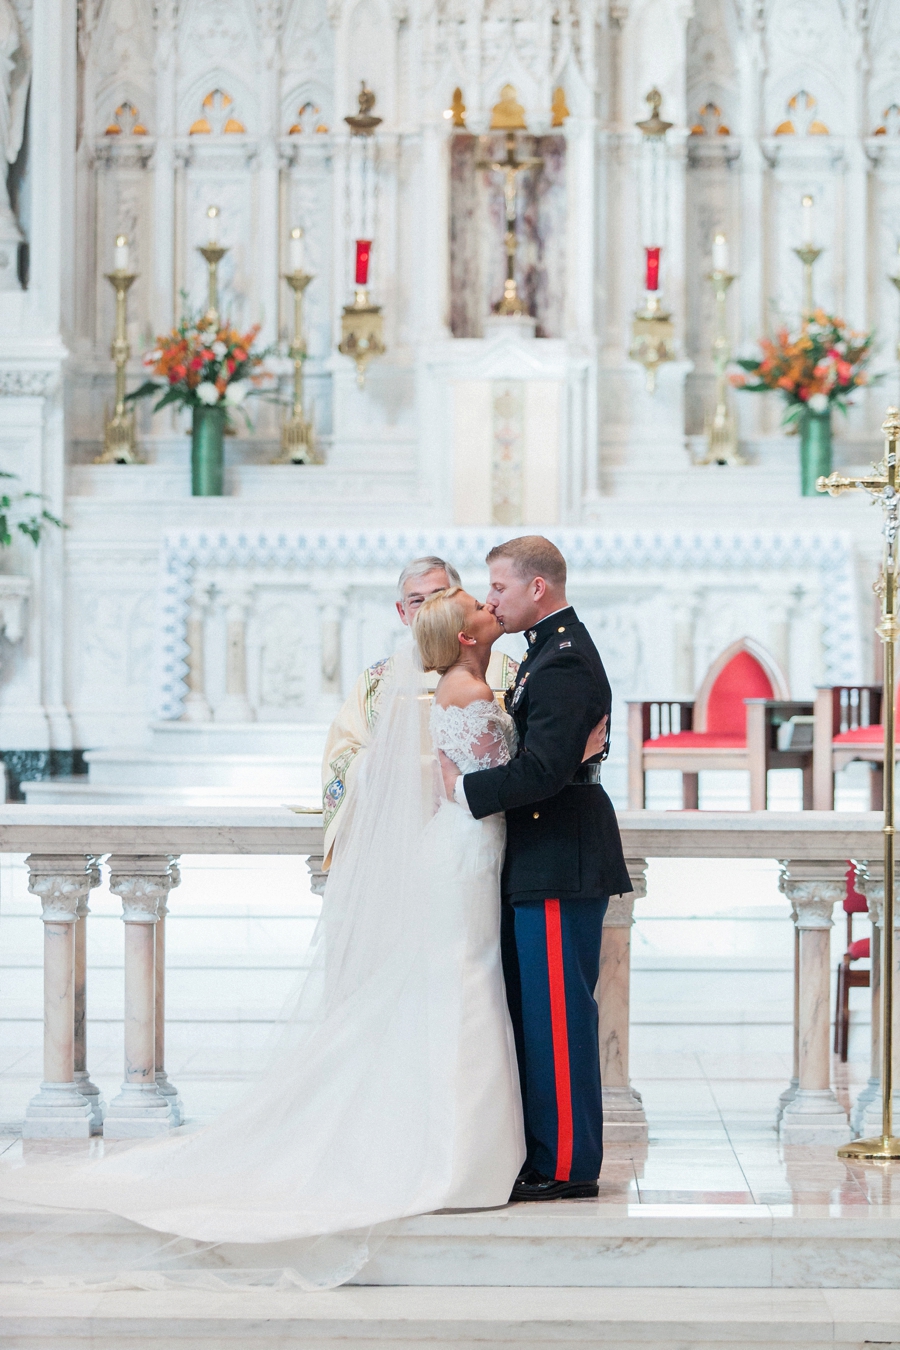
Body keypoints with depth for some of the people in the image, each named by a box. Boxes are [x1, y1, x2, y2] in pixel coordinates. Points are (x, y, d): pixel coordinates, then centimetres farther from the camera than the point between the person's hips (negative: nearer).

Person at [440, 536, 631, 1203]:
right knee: (532, 1013, 14)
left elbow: (543, 768, -25)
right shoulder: (554, 648, 17)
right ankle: (541, 1152, 20)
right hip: (541, 861, 11)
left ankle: (567, 1165, 0)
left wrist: (465, 788, -16)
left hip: (559, 865, -11)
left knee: (557, 1015, -5)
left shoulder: (564, 661, -17)